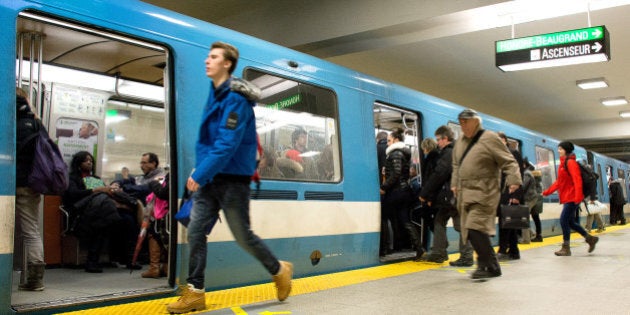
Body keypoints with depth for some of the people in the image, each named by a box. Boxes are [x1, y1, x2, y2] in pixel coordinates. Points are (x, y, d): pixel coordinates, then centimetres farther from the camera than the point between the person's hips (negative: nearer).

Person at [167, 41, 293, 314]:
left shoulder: (235, 99, -16)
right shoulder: (214, 96, 12)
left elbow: (227, 144, -24)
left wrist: (200, 175, -24)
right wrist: (199, 171, 11)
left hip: (232, 180, -8)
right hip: (209, 180, 8)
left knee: (243, 236, 3)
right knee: (195, 232, 2)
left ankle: (280, 271, 25)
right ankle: (195, 292, 9)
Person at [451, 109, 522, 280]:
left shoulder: (489, 138, -6)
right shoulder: (460, 142, 16)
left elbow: (508, 161, -9)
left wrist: (513, 180, -20)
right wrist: (454, 183, 19)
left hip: (483, 193, -8)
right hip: (465, 194, 8)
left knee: (476, 228, -18)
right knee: (470, 231, 7)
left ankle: (491, 267, -7)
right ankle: (485, 265, 18)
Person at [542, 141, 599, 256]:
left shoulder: (571, 162, -11)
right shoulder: (563, 163, 16)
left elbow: (577, 180, -19)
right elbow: (559, 181, 20)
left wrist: (577, 196, -27)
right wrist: (547, 192, 15)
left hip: (572, 198, -9)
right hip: (566, 198, 9)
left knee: (564, 220, -8)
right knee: (570, 222, 13)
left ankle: (566, 248, 0)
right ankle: (590, 238, 27)